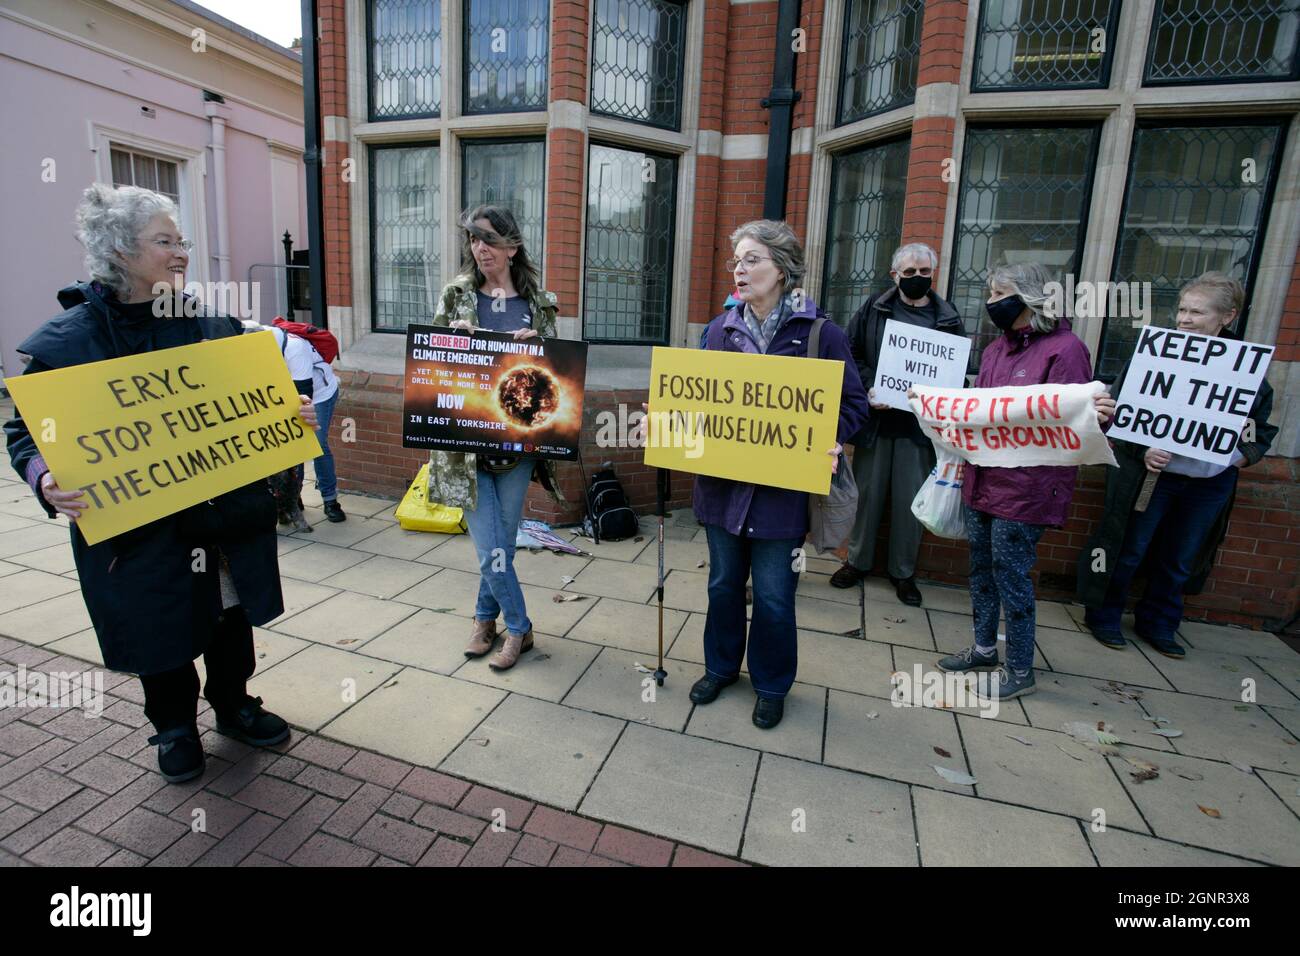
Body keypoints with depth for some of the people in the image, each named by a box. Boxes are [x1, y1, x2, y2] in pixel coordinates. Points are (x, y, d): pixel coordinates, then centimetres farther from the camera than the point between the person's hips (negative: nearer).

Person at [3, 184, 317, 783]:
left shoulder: (213, 326, 2)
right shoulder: (63, 342, -8)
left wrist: (293, 414, -7)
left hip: (226, 512, 3)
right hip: (135, 528, -3)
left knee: (232, 613, 17)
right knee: (160, 628, 13)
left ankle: (233, 704, 41)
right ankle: (174, 727, 38)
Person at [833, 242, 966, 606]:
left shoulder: (948, 319, 7)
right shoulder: (873, 309, 4)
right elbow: (850, 354, 1)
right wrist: (868, 389, -13)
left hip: (921, 426, 1)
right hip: (875, 421, 0)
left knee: (911, 501, 7)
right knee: (867, 494, 8)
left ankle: (903, 572, 23)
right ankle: (857, 561, 25)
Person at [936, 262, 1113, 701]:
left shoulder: (1065, 349, -10)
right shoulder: (994, 349, 13)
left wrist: (1098, 416, -34)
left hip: (1024, 486, -8)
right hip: (982, 478, 8)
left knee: (1010, 572, 0)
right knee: (981, 565, 16)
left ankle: (1020, 670, 18)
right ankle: (984, 648, 33)